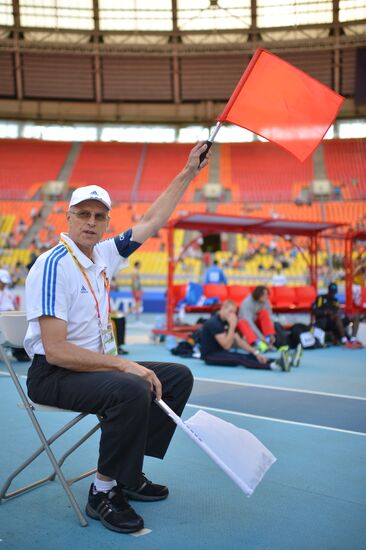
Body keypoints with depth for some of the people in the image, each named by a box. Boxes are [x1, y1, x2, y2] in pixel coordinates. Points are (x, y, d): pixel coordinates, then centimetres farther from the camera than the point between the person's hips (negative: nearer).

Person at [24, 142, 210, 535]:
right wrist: (124, 365, -29)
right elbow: (56, 350, -25)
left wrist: (188, 172, 13)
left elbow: (152, 221, 14)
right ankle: (104, 492, -12)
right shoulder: (53, 265, -20)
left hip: (97, 364, 9)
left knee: (178, 376, 5)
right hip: (53, 374, -9)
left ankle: (127, 473, 8)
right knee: (132, 390, -34)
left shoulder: (103, 254, 4)